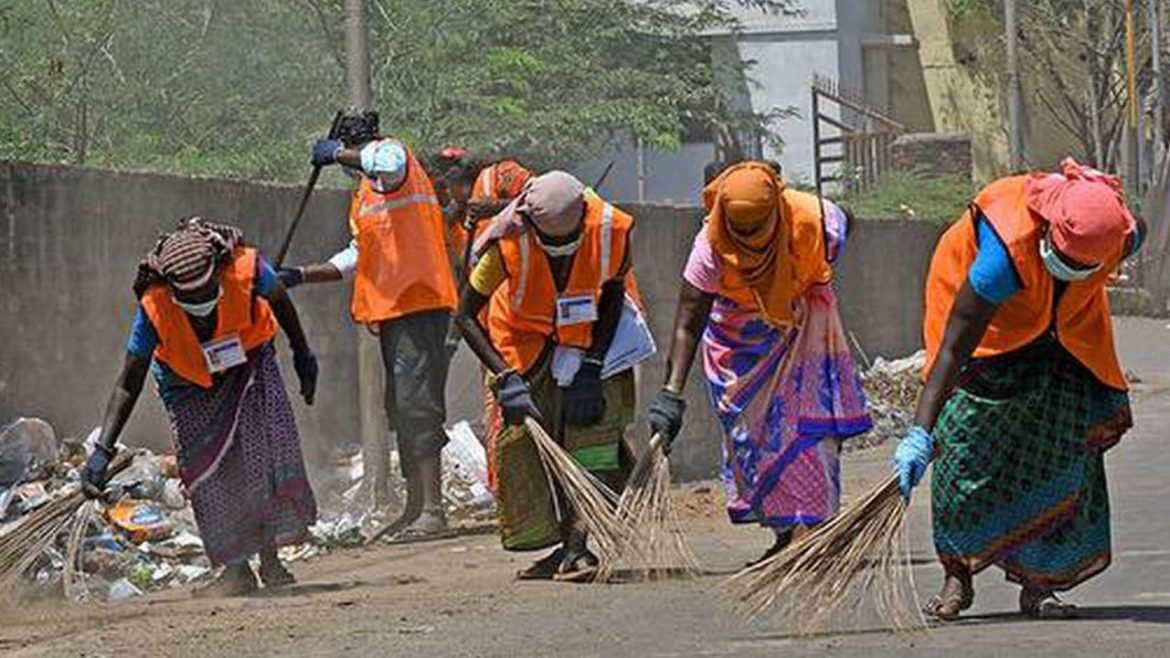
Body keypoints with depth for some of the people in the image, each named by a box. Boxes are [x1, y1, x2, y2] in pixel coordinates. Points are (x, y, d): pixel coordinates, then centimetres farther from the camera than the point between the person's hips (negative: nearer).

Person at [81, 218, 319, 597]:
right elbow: (129, 383, -25)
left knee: (265, 450, -19)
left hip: (249, 364, 0)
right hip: (190, 386, 0)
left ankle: (270, 557, -13)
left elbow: (279, 302, -6)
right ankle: (237, 569, -3)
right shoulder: (155, 308, -33)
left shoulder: (246, 268, -32)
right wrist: (102, 451, -31)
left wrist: (302, 354, 8)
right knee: (205, 469, -12)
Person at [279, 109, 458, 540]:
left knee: (416, 404, -14)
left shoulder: (391, 153, -3)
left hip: (419, 303, -10)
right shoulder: (365, 193, 25)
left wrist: (338, 154, -17)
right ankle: (415, 507, 20)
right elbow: (356, 259, 30)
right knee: (401, 408, 13)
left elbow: (387, 163, -31)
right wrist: (302, 276, 23)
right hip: (391, 310, 10)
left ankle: (433, 510, -17)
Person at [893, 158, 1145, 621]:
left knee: (1069, 443, -7)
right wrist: (920, 434, -49)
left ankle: (1038, 583, -1)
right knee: (965, 442, -12)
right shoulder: (1007, 250, -45)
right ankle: (956, 574, 1)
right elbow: (954, 347, -43)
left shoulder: (1124, 236, -31)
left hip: (1063, 323, 4)